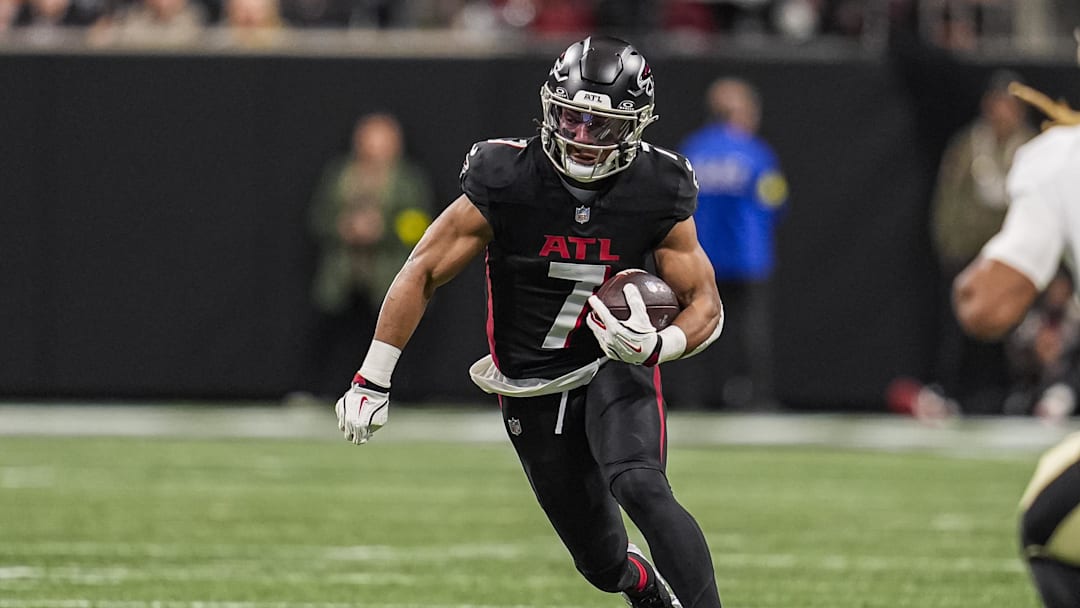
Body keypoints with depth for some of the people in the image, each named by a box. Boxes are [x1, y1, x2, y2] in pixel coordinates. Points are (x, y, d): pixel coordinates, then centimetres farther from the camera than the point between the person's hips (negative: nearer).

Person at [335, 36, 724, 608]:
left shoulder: (658, 194, -14)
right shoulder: (506, 182, -18)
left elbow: (705, 306, -6)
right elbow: (422, 274, -9)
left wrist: (656, 346, -29)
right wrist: (372, 382, -9)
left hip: (615, 369, 0)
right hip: (532, 390, 1)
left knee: (639, 486, -32)